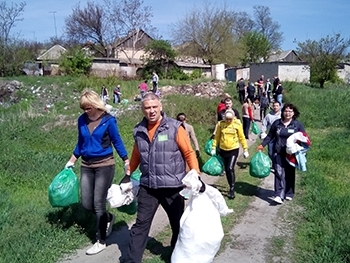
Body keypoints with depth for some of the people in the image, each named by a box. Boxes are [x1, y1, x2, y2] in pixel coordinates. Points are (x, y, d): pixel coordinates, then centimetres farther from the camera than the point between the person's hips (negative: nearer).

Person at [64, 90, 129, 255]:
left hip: (105, 165, -5)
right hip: (86, 166, 5)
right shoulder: (82, 120, 2)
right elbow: (80, 144, 14)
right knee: (86, 203, 6)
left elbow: (117, 143, -4)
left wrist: (128, 164, -6)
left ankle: (101, 241, 14)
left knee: (98, 203, -1)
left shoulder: (108, 120, -10)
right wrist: (71, 162, 17)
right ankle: (108, 218, 36)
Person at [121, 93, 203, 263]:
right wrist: (128, 174, 23)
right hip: (148, 187, 2)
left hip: (173, 186, -2)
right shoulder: (139, 131, 2)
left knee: (178, 224, 15)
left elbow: (188, 153, -8)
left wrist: (197, 176, -16)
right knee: (141, 225, 6)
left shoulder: (174, 127, -10)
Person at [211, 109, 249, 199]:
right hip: (223, 150, 3)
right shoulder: (220, 124, -4)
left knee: (230, 168, -15)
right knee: (226, 170, 12)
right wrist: (213, 148, 2)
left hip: (234, 150, -3)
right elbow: (217, 137, 4)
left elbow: (242, 138, 0)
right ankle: (231, 187, 28)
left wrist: (245, 149, 1)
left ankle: (232, 189, -3)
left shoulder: (237, 124, -8)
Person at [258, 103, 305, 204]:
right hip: (278, 153, 0)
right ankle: (279, 195, -14)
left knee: (290, 173, 11)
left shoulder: (297, 124, 1)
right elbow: (270, 136, 10)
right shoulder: (277, 123, 3)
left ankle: (289, 194, 25)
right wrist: (262, 144, 0)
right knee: (279, 173, -9)